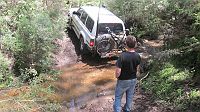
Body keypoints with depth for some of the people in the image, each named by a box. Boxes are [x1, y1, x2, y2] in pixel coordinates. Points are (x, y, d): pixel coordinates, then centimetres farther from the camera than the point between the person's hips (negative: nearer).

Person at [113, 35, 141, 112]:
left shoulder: (122, 56, -29)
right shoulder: (137, 56, -12)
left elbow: (118, 72, -27)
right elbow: (137, 68, 3)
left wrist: (117, 77, -5)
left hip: (123, 81, -5)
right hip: (133, 80, 5)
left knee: (118, 97, 14)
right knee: (130, 96, 24)